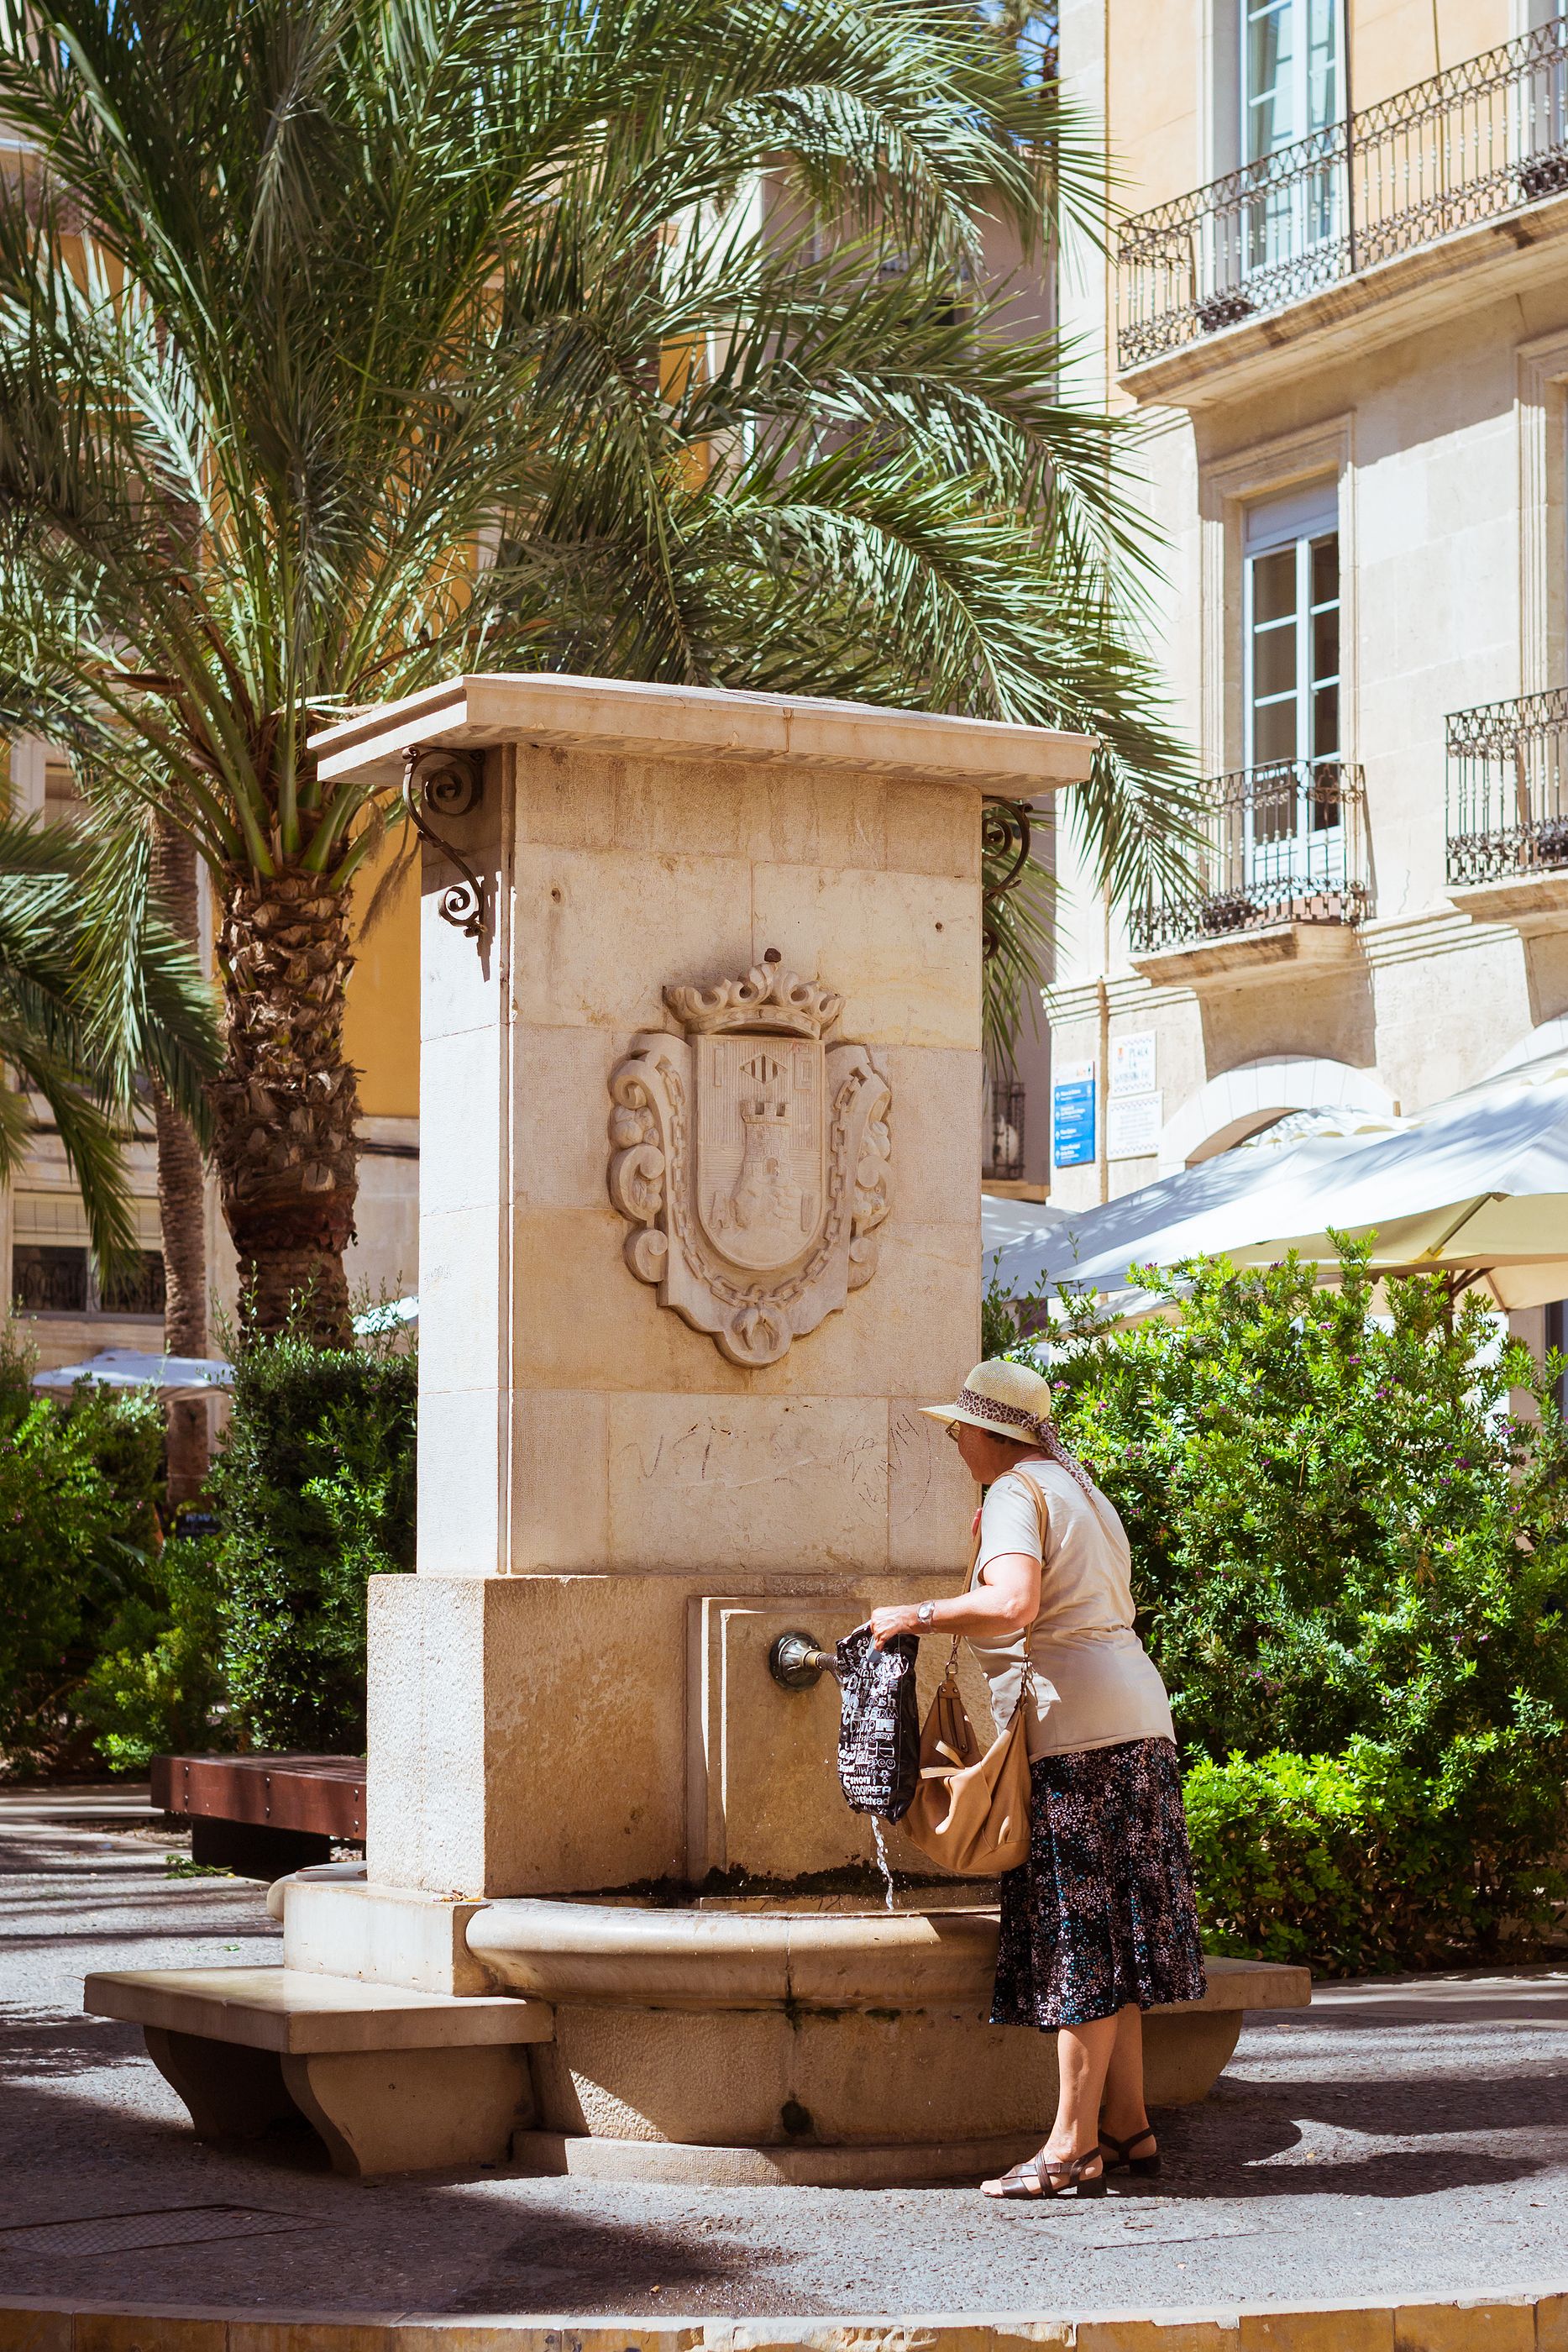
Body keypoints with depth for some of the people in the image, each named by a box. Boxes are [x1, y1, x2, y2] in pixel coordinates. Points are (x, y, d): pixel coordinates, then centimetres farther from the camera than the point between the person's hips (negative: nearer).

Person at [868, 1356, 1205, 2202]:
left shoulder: (1016, 1496, -9)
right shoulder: (1079, 1488, 21)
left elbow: (1013, 1603, -25)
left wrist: (918, 1615, -15)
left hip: (1073, 1722, -10)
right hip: (1135, 1716, 10)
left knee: (1080, 1939, -8)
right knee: (1112, 1930, 11)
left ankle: (1073, 2145, -6)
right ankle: (1126, 2125, 13)